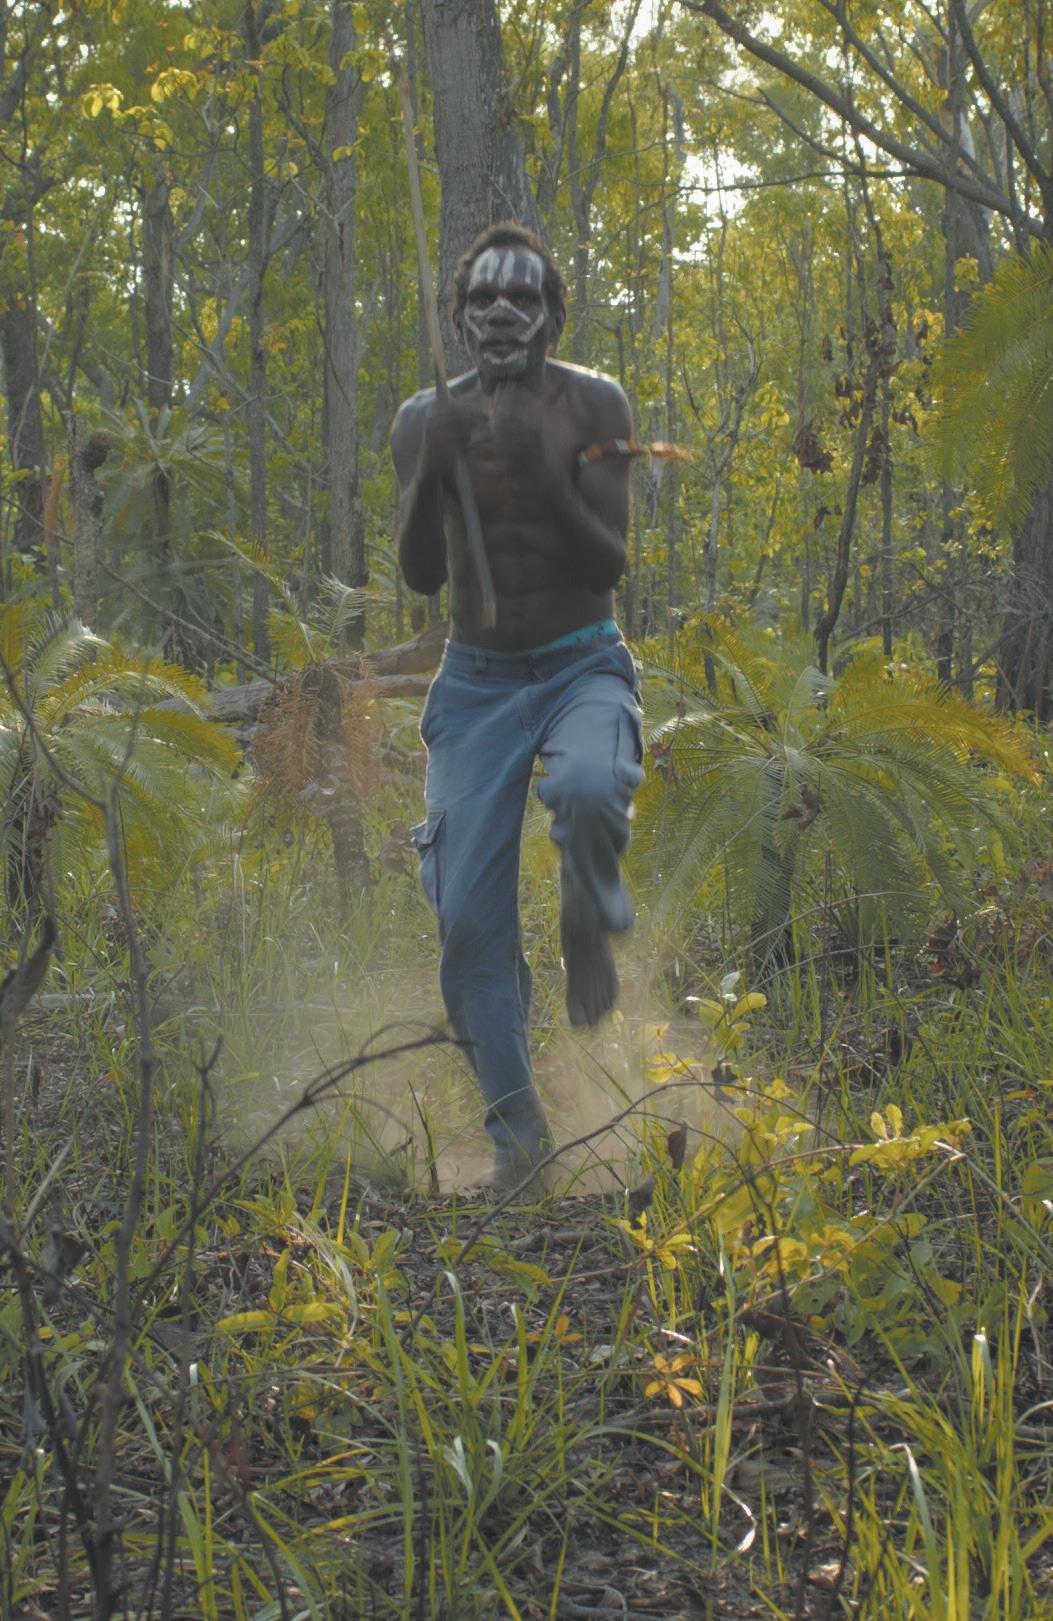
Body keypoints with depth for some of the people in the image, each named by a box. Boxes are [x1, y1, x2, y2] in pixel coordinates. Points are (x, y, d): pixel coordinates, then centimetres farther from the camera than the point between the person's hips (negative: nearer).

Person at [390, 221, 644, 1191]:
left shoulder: (592, 404, -7)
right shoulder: (426, 418, 1)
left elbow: (611, 565, -12)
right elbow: (420, 573, -5)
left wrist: (542, 474, -26)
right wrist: (434, 469, -21)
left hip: (584, 665, -2)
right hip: (475, 681, 3)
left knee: (587, 789, -38)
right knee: (468, 916, -2)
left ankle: (590, 928, -6)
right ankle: (518, 1127, 13)